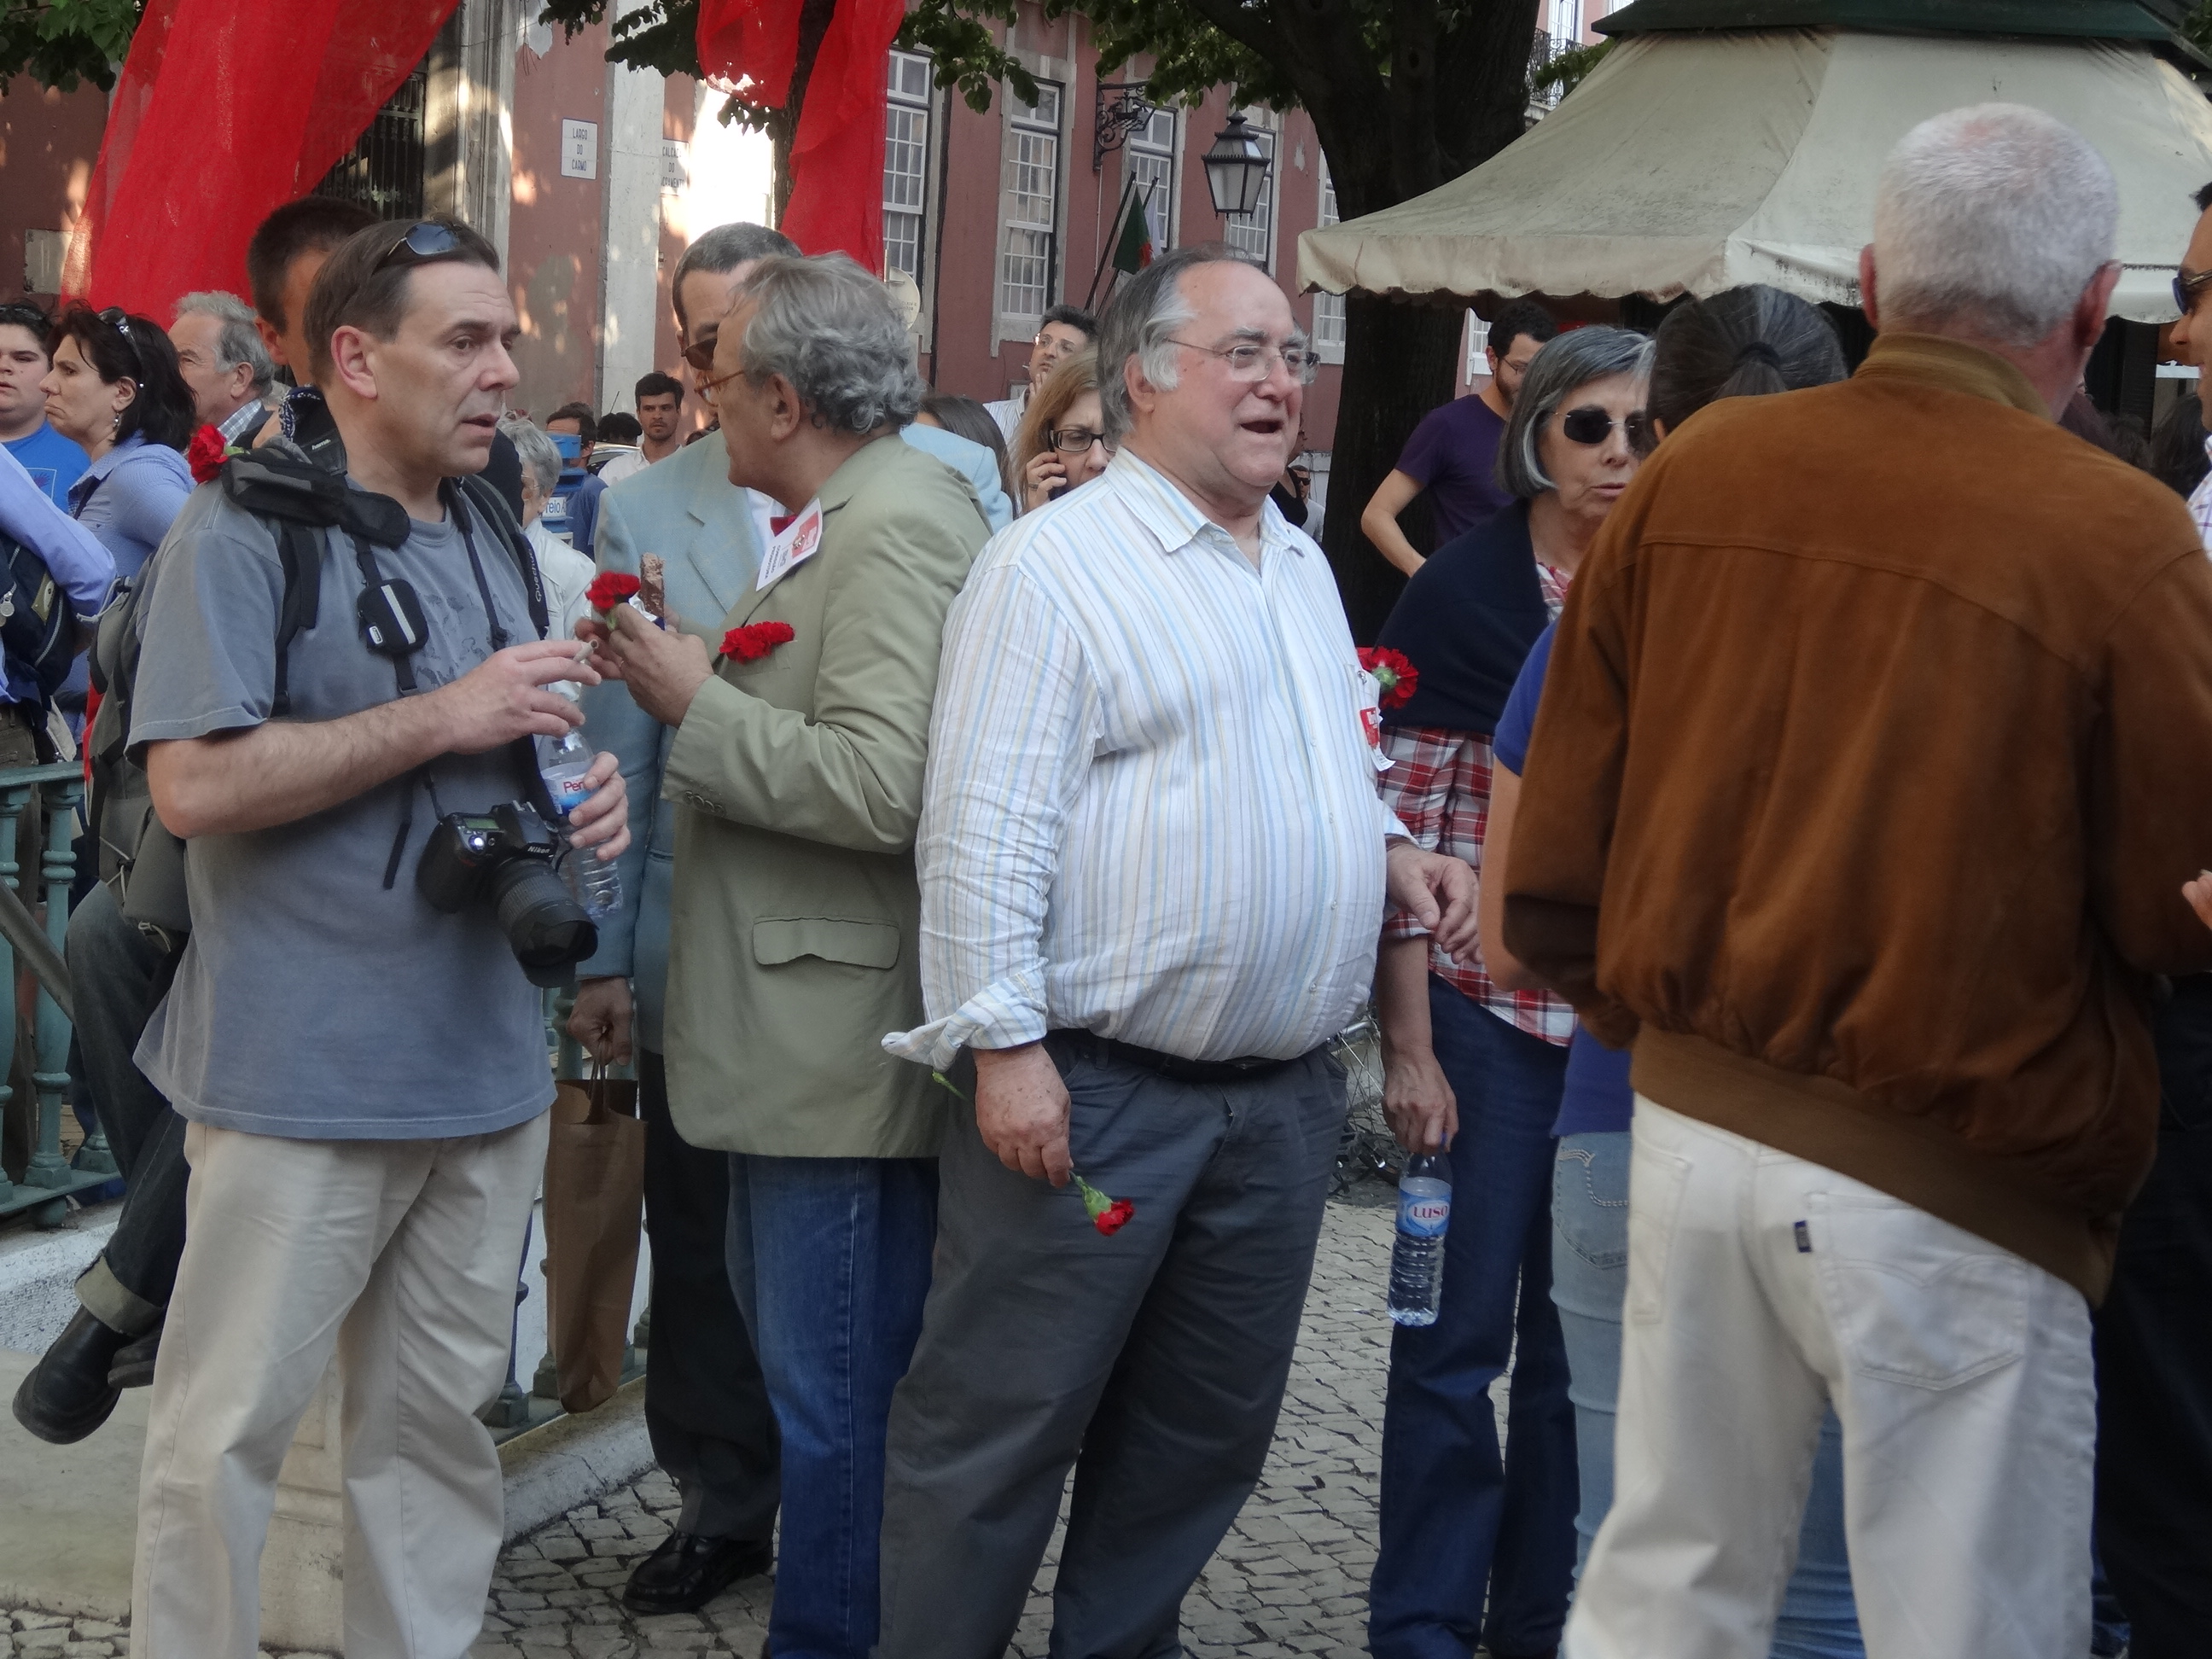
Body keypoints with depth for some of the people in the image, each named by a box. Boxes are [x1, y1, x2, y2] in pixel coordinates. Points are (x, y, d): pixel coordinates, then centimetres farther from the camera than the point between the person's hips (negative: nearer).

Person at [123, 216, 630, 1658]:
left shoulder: (494, 540, 13)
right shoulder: (249, 531, -9)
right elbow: (196, 785, -20)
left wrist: (584, 797, 2)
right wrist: (445, 717, -19)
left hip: (485, 1066, 7)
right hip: (302, 1079, -6)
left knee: (438, 1420, 14)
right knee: (227, 1430, 1)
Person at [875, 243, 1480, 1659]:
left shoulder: (1304, 565, 16)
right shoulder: (1057, 563, -10)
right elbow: (985, 828, -15)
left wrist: (1396, 851, 7)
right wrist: (1004, 1043, -20)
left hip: (1283, 1095, 8)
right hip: (1094, 1088, -8)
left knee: (1204, 1434, 17)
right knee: (1001, 1433, 0)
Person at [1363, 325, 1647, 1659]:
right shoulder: (1462, 596, -5)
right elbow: (1405, 827, -6)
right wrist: (1408, 1045, -10)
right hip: (1489, 1018, -3)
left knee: (1584, 1342, 12)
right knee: (1462, 1334, 4)